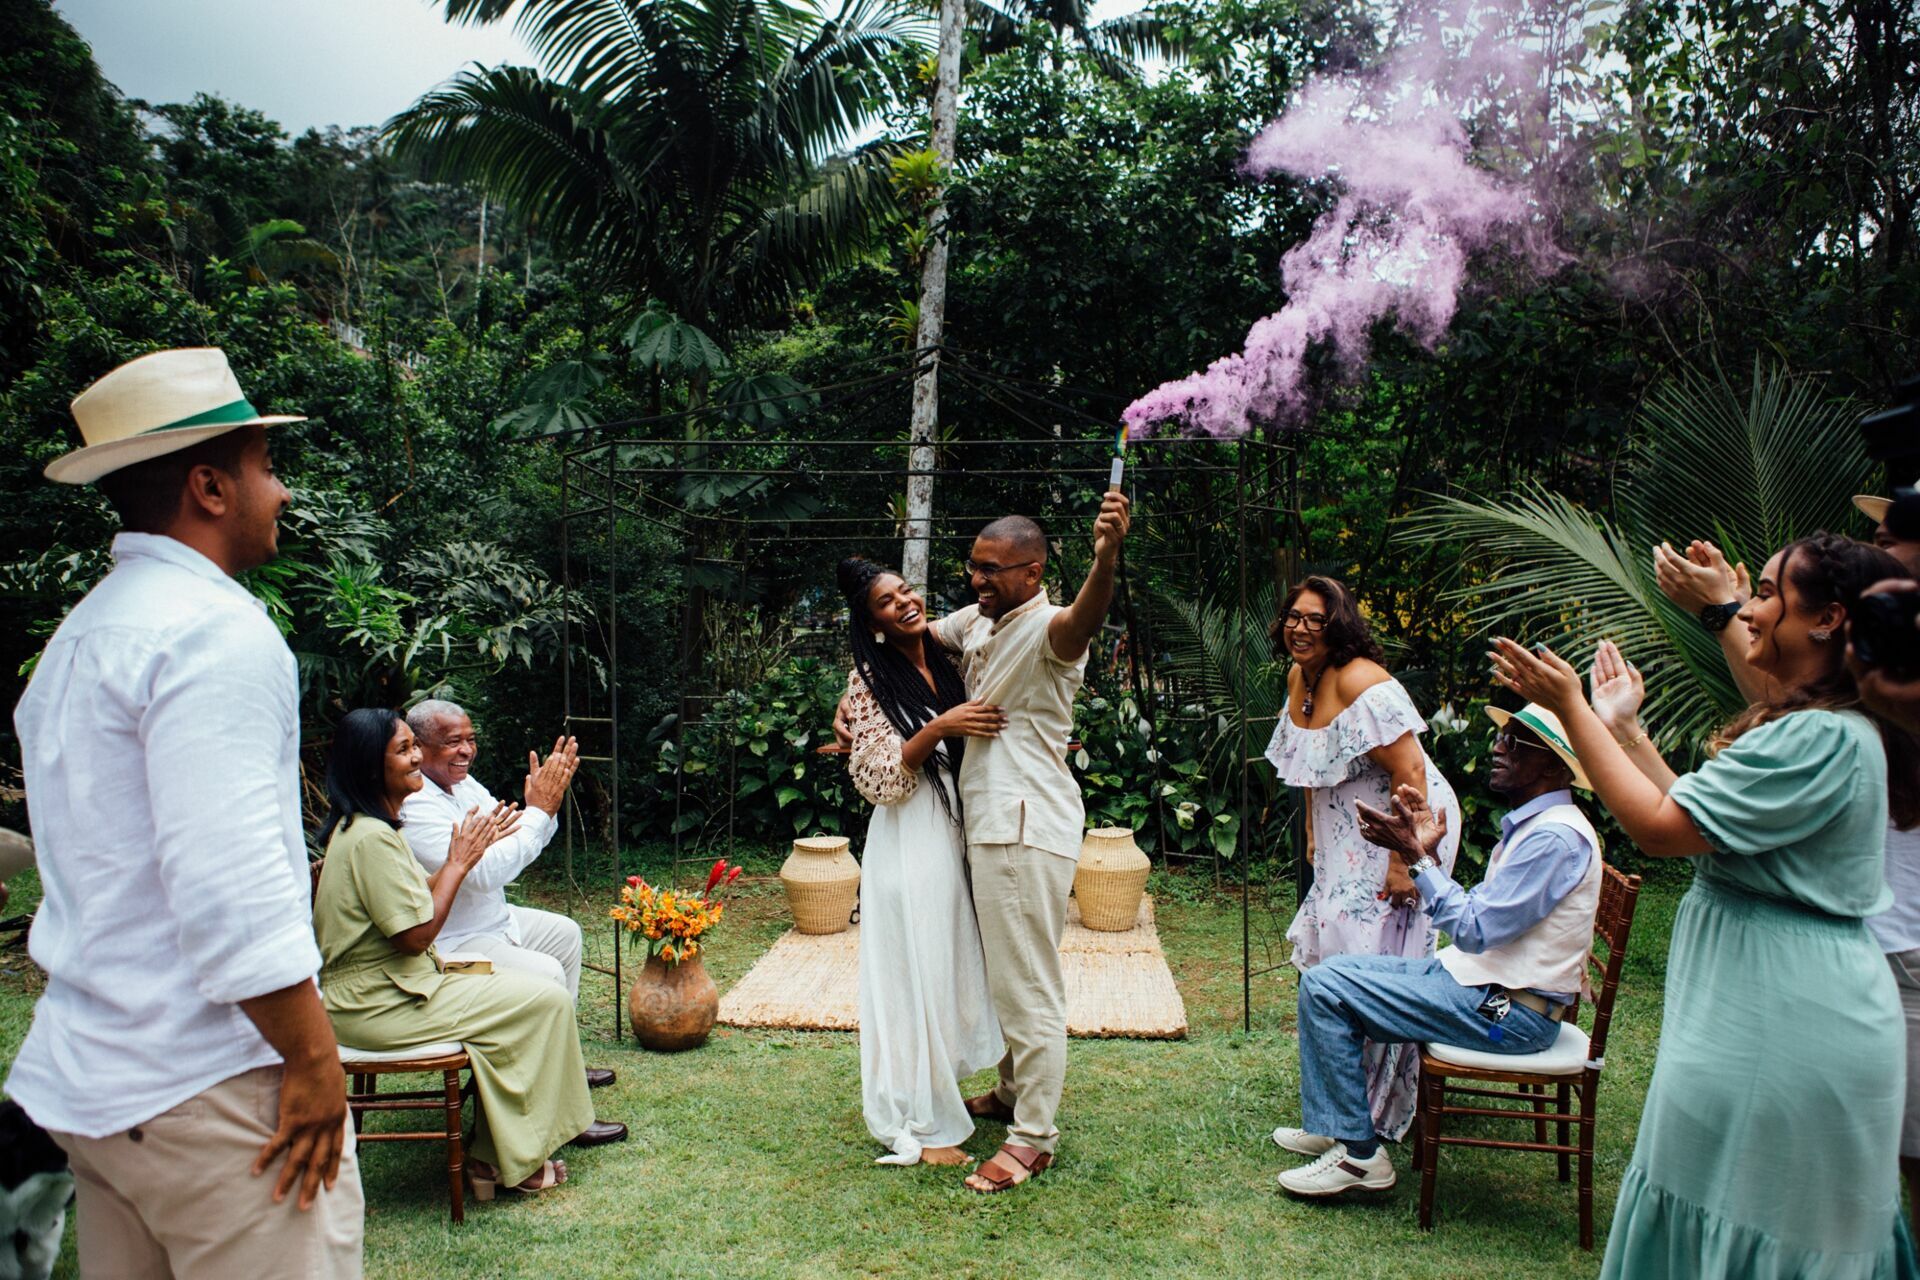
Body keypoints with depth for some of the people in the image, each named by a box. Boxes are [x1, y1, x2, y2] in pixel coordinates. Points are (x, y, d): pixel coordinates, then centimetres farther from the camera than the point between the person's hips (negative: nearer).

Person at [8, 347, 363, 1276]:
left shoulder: (80, 635, 15)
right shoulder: (214, 629, -17)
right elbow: (230, 882, -24)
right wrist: (312, 1056, -16)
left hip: (89, 1079, 10)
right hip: (208, 1086, -10)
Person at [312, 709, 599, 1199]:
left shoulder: (369, 825, 11)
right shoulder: (372, 838, -22)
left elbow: (418, 898, 15)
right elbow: (417, 935, -22)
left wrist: (471, 848, 7)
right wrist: (459, 862, -13)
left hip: (376, 990, 11)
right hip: (380, 1006, -11)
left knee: (531, 981, 12)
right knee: (546, 1001, -11)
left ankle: (494, 1156, 13)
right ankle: (513, 1160, 1)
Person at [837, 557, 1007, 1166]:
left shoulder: (945, 664, 9)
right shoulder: (869, 680, -10)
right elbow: (879, 779, -16)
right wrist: (939, 729, -25)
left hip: (954, 836, 7)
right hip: (907, 844, -7)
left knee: (950, 966, 14)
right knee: (914, 972, 0)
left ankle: (941, 1091, 30)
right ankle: (918, 1124, 11)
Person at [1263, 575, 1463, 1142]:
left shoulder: (1359, 682, -23)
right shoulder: (1299, 677, 5)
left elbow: (1410, 773, -27)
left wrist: (1405, 860, -28)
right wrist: (1314, 833, 18)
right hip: (1346, 835, 9)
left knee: (1371, 957, -8)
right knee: (1326, 944, 12)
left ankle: (1374, 1115, 6)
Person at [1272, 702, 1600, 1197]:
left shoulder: (1557, 836, -20)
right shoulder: (1529, 823, 12)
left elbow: (1475, 930, -24)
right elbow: (1481, 920, 11)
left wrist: (1418, 858, -20)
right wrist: (1428, 851, 4)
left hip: (1508, 1011, -10)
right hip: (1480, 977, 11)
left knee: (1324, 988, -15)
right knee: (1335, 969, 11)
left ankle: (1359, 1153, -6)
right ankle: (1330, 1126, 16)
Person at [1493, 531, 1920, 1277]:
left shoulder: (1823, 739, -24)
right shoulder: (1824, 729, 11)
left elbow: (1661, 828, -24)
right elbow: (1699, 821, 11)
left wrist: (1572, 710, -18)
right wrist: (1624, 726, 15)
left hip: (1780, 1027, -11)